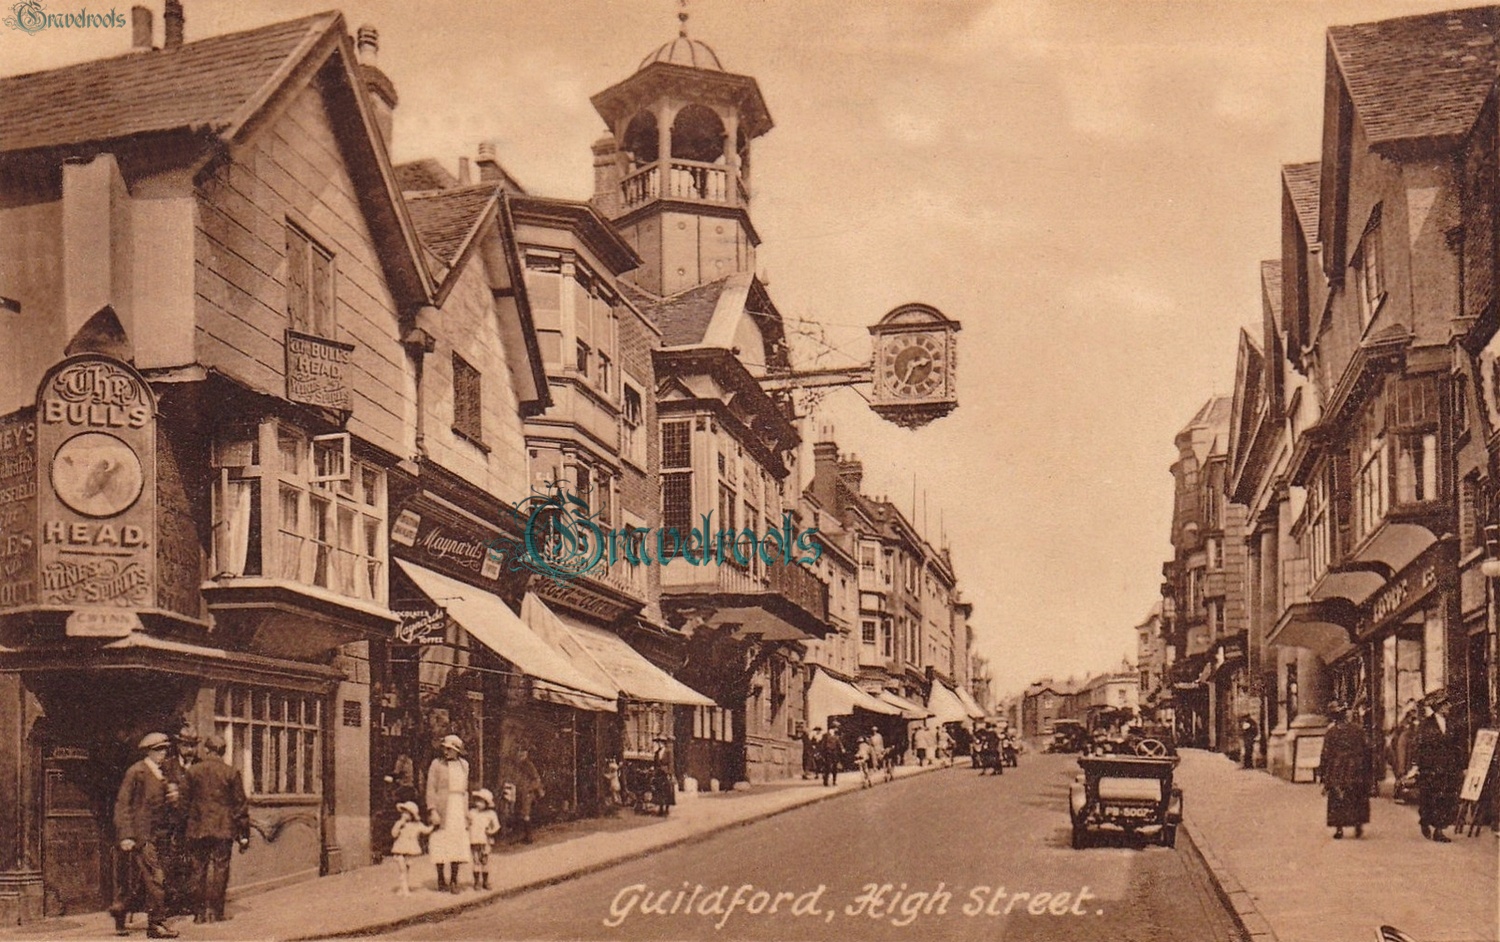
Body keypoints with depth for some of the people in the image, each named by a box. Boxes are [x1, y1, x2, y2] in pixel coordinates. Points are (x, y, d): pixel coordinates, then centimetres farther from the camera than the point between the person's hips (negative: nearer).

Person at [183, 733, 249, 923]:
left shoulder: (192, 771, 1)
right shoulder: (231, 773, -3)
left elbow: (185, 800, 7)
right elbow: (240, 805, -2)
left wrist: (186, 830, 18)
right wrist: (244, 835, 4)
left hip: (197, 829, 2)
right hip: (223, 829, -2)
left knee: (199, 870, 9)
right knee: (220, 869, 3)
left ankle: (201, 911, 11)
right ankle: (215, 911, 2)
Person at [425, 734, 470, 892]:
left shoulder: (464, 764, 13)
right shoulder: (437, 764, -1)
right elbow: (431, 789, -4)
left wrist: (466, 812, 14)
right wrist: (432, 811, -13)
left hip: (458, 807, 4)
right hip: (442, 807, -4)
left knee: (457, 844, 2)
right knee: (440, 844, -1)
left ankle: (453, 880, 11)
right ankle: (441, 880, 11)